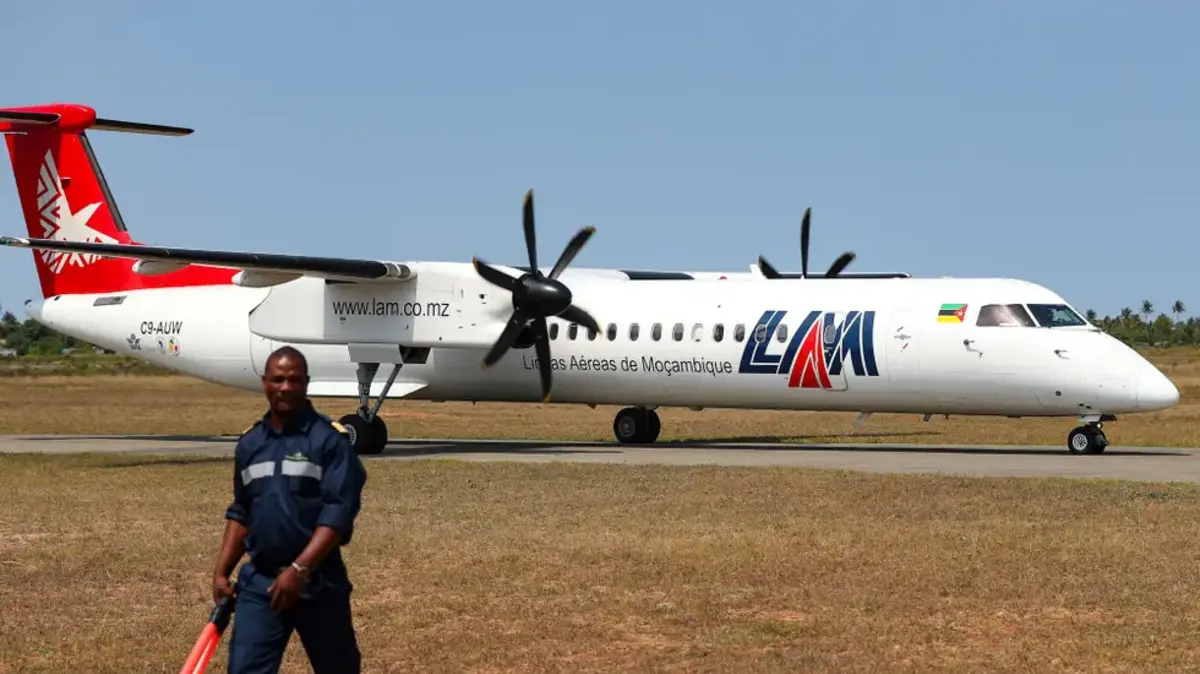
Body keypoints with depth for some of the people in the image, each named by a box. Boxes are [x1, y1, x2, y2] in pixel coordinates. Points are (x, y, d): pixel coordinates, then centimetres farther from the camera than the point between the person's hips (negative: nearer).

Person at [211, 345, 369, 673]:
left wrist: (299, 569, -22)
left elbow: (339, 513, -15)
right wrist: (221, 572, 10)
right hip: (259, 582, 4)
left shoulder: (330, 439, -8)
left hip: (318, 581, -4)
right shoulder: (249, 443, 9)